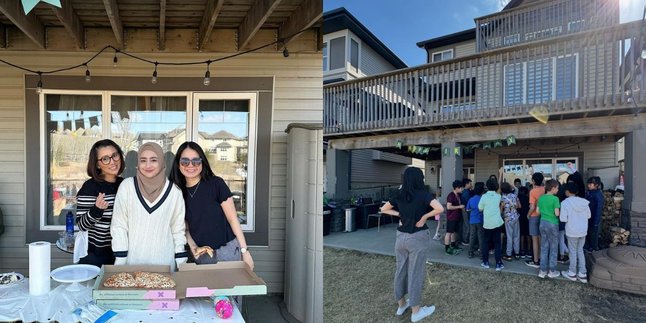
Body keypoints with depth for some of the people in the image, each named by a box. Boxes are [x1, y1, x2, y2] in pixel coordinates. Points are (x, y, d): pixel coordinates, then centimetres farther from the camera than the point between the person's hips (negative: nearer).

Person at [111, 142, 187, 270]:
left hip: (164, 260, 0)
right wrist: (120, 261, -4)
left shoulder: (174, 191, -5)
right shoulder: (127, 186, -6)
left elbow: (178, 229, 1)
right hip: (133, 259, 0)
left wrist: (182, 264, 1)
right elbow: (118, 226, -2)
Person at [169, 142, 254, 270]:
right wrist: (193, 247, -9)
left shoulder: (216, 184, -11)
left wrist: (244, 250, -11)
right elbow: (186, 228, 9)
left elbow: (233, 218, -10)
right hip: (201, 256, 4)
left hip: (228, 251, -3)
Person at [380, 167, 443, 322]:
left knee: (401, 270, 16)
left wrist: (400, 214, 4)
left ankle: (401, 304, 32)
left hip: (401, 236, 5)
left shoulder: (399, 195, 3)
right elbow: (440, 209, -25)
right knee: (415, 272, 5)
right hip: (418, 237, -5)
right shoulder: (423, 194, -12)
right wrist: (425, 216, -12)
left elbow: (383, 209, 11)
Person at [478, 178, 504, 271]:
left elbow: (480, 208, -4)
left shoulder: (484, 196, -9)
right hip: (497, 222, 1)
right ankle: (498, 264, 7)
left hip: (487, 223, -1)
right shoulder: (498, 196, -2)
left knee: (485, 242, 12)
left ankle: (485, 262, 17)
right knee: (497, 243, 7)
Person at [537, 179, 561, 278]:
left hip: (543, 223, 5)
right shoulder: (555, 199, -15)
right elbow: (557, 214, -17)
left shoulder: (541, 197, 3)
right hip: (552, 224, -5)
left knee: (544, 247, 12)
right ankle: (552, 271, 16)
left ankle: (543, 270, 16)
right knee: (553, 248, 8)